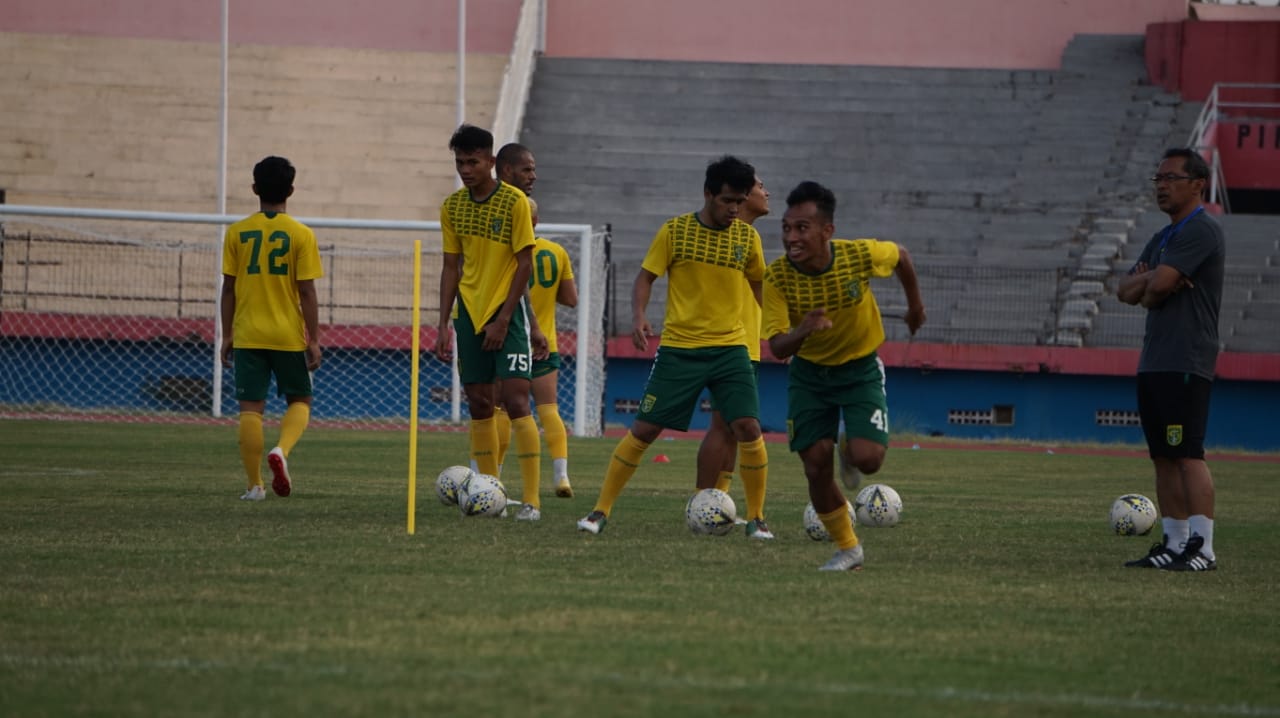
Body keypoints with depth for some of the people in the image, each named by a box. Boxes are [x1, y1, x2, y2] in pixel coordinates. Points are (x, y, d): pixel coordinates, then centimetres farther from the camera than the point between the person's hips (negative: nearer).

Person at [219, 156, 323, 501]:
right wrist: (313, 339, -1)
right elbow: (306, 292, -7)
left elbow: (228, 288, 3)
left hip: (247, 335, 1)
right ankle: (282, 450, -13)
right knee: (299, 401, 14)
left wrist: (226, 336, 11)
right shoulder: (301, 235, -5)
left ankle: (255, 486, 1)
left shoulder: (237, 232, 1)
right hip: (289, 336, -1)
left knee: (251, 408, 3)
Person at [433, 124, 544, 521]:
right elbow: (451, 267, 10)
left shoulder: (514, 201, -9)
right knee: (479, 405, 6)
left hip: (506, 311, -5)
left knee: (516, 401, -13)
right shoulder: (452, 206, 6)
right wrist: (443, 325, 5)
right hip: (470, 312, 5)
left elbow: (524, 263, -10)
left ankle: (531, 499, -13)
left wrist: (503, 319, -14)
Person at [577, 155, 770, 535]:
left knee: (748, 427, -13)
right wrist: (638, 316, -16)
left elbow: (760, 285, 18)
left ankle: (756, 518, 1)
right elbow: (646, 277, 0)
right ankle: (601, 510, 7)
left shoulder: (747, 237, 3)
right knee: (644, 428, -3)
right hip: (679, 347, -1)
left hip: (730, 347, 1)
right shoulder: (675, 231, -3)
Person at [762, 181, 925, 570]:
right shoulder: (777, 277, -24)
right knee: (816, 468, -4)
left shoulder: (861, 255, -25)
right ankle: (848, 549, 18)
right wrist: (802, 332, -47)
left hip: (860, 367, -1)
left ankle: (852, 451, 22)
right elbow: (777, 348, -24)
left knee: (866, 459, -17)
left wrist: (915, 304, 15)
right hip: (808, 373, 1)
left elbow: (901, 255, -1)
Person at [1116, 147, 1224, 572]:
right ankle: (1174, 543, 13)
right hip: (1154, 360, 10)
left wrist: (1148, 286, 4)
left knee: (1188, 454, -14)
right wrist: (1152, 282, -6)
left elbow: (1159, 284, -19)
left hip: (1185, 362, -10)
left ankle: (1203, 548, -17)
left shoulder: (1201, 231, -10)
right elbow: (1127, 292, 15)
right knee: (1164, 457, 9)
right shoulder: (1163, 239, 21)